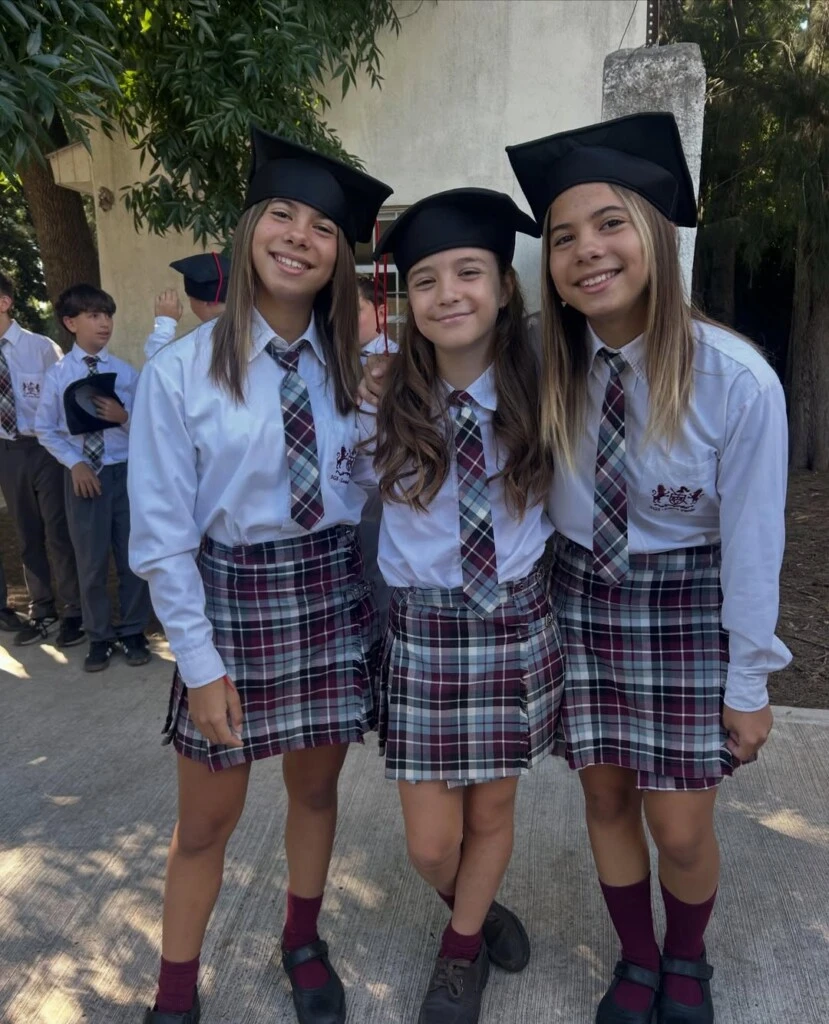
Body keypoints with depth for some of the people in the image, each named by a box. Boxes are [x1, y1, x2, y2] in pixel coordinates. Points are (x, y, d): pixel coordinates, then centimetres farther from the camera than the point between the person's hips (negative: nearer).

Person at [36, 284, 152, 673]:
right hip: (83, 475, 0)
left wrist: (125, 417, -20)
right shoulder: (57, 375, -2)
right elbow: (45, 430, 3)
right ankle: (100, 637, 26)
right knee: (91, 561, 9)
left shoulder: (126, 372, -1)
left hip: (126, 472, 1)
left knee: (133, 556, 9)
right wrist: (74, 463, -9)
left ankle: (133, 632, 25)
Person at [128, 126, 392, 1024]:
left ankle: (303, 944, 46)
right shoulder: (181, 372, -11)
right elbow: (162, 536, -9)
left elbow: (371, 487, 8)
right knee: (207, 820, 13)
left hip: (336, 593, 3)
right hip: (233, 595, -2)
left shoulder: (354, 368, 0)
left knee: (315, 788, 19)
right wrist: (199, 663, -9)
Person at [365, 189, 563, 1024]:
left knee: (492, 811, 17)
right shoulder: (383, 404, -9)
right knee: (431, 842, 7)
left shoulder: (538, 398, -7)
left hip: (520, 626, 1)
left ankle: (461, 950, 48)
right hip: (423, 631, 0)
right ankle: (475, 917, 46)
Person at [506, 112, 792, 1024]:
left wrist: (748, 684, -4)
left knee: (680, 829, 7)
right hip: (580, 599, 3)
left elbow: (752, 543, -11)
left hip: (689, 609, -2)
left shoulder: (736, 379, -18)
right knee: (605, 800, 14)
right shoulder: (547, 365, -9)